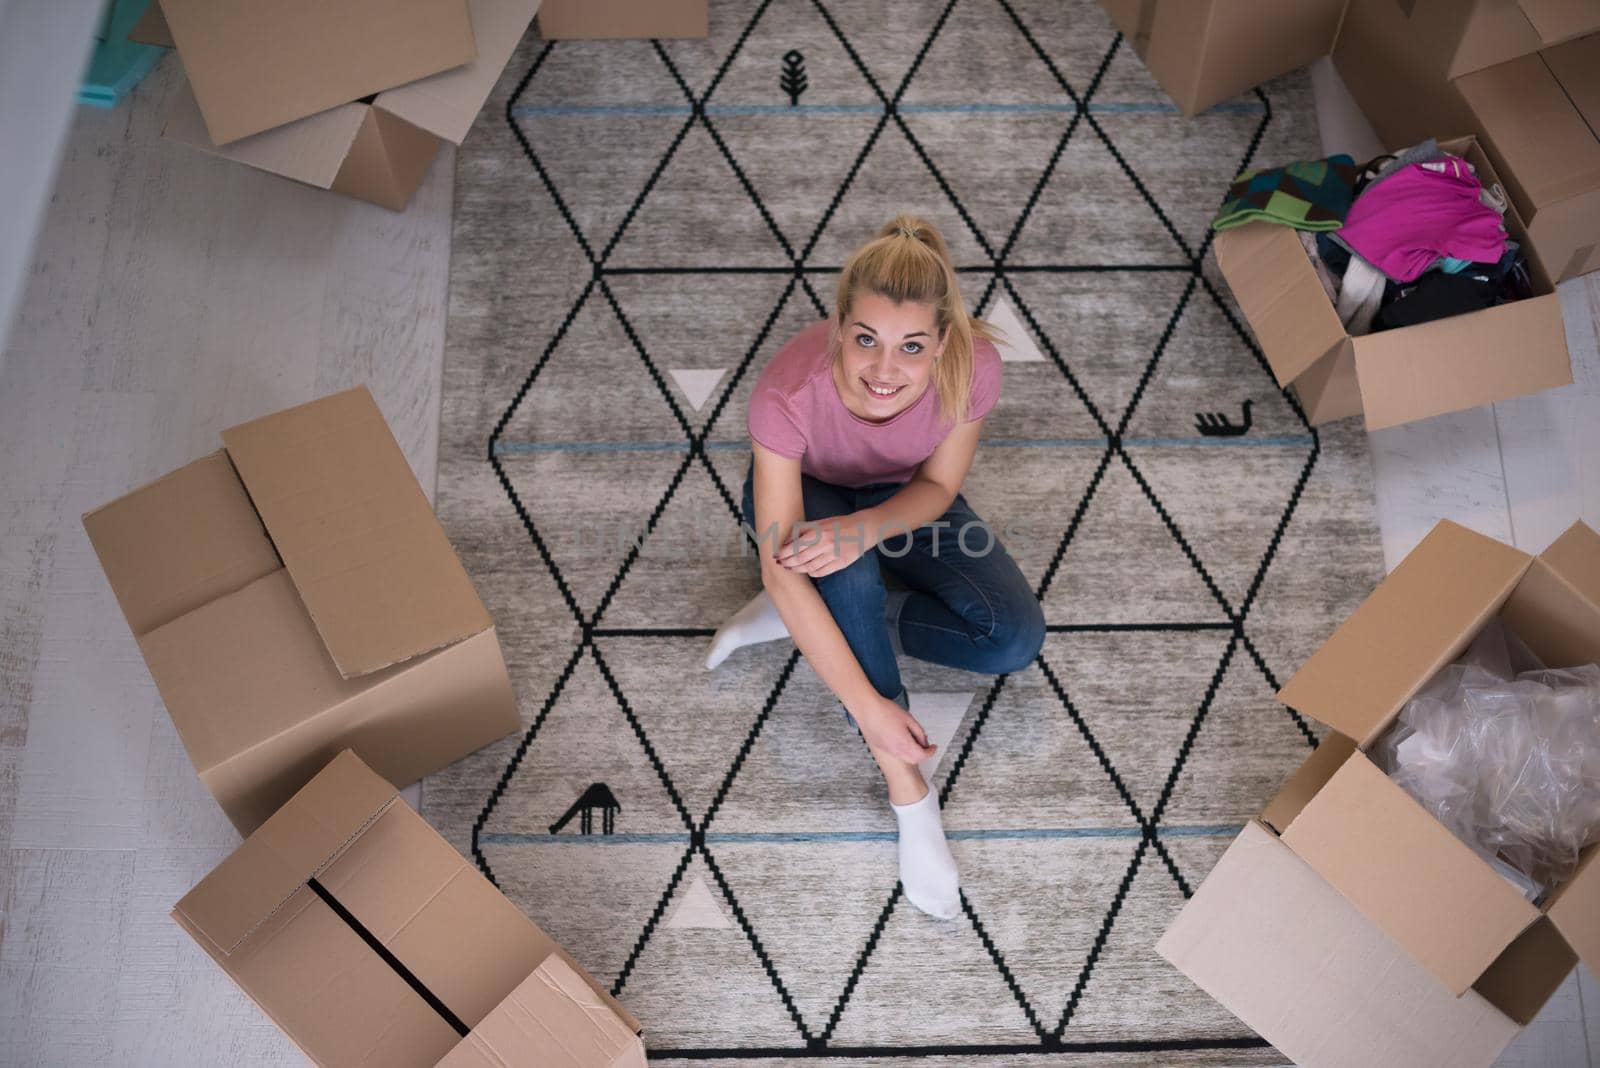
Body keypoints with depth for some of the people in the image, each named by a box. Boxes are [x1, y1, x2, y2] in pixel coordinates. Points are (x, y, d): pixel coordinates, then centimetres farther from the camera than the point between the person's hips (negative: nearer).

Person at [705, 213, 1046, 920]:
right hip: (804, 494, -3)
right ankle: (906, 788, -19)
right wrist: (869, 708, -37)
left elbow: (937, 486, -16)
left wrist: (865, 527, -38)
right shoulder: (788, 392, -39)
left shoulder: (974, 365, -32)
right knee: (844, 574, -38)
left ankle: (803, 619, -4)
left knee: (1016, 638, -15)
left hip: (901, 496, 3)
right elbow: (782, 569, -35)